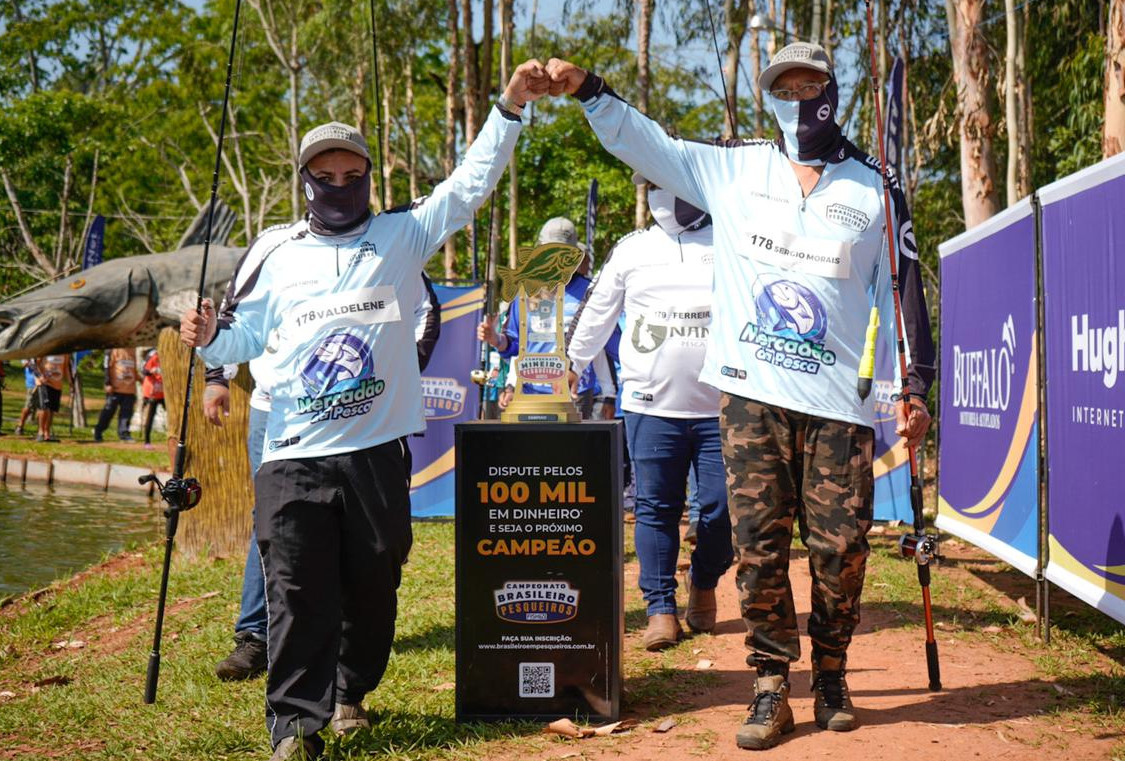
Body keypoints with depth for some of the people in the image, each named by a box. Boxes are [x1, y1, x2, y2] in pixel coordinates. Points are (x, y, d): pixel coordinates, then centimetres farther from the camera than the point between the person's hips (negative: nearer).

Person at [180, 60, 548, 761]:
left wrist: (510, 107, -1)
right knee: (299, 593, -7)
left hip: (379, 449, 1)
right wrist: (208, 336, -8)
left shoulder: (402, 235, 10)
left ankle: (350, 692, 29)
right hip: (295, 456, 0)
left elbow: (471, 182, 6)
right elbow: (242, 338, 14)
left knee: (374, 585, 9)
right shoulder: (277, 254, 12)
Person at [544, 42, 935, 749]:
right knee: (759, 547, -1)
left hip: (841, 404, 0)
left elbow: (903, 288, 8)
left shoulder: (874, 188, 8)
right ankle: (772, 685, 10)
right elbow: (647, 142, 10)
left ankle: (830, 675, 20)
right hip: (751, 398, 1)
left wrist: (917, 387, 3)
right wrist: (588, 90, -3)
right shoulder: (735, 169, 10)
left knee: (841, 550, 0)